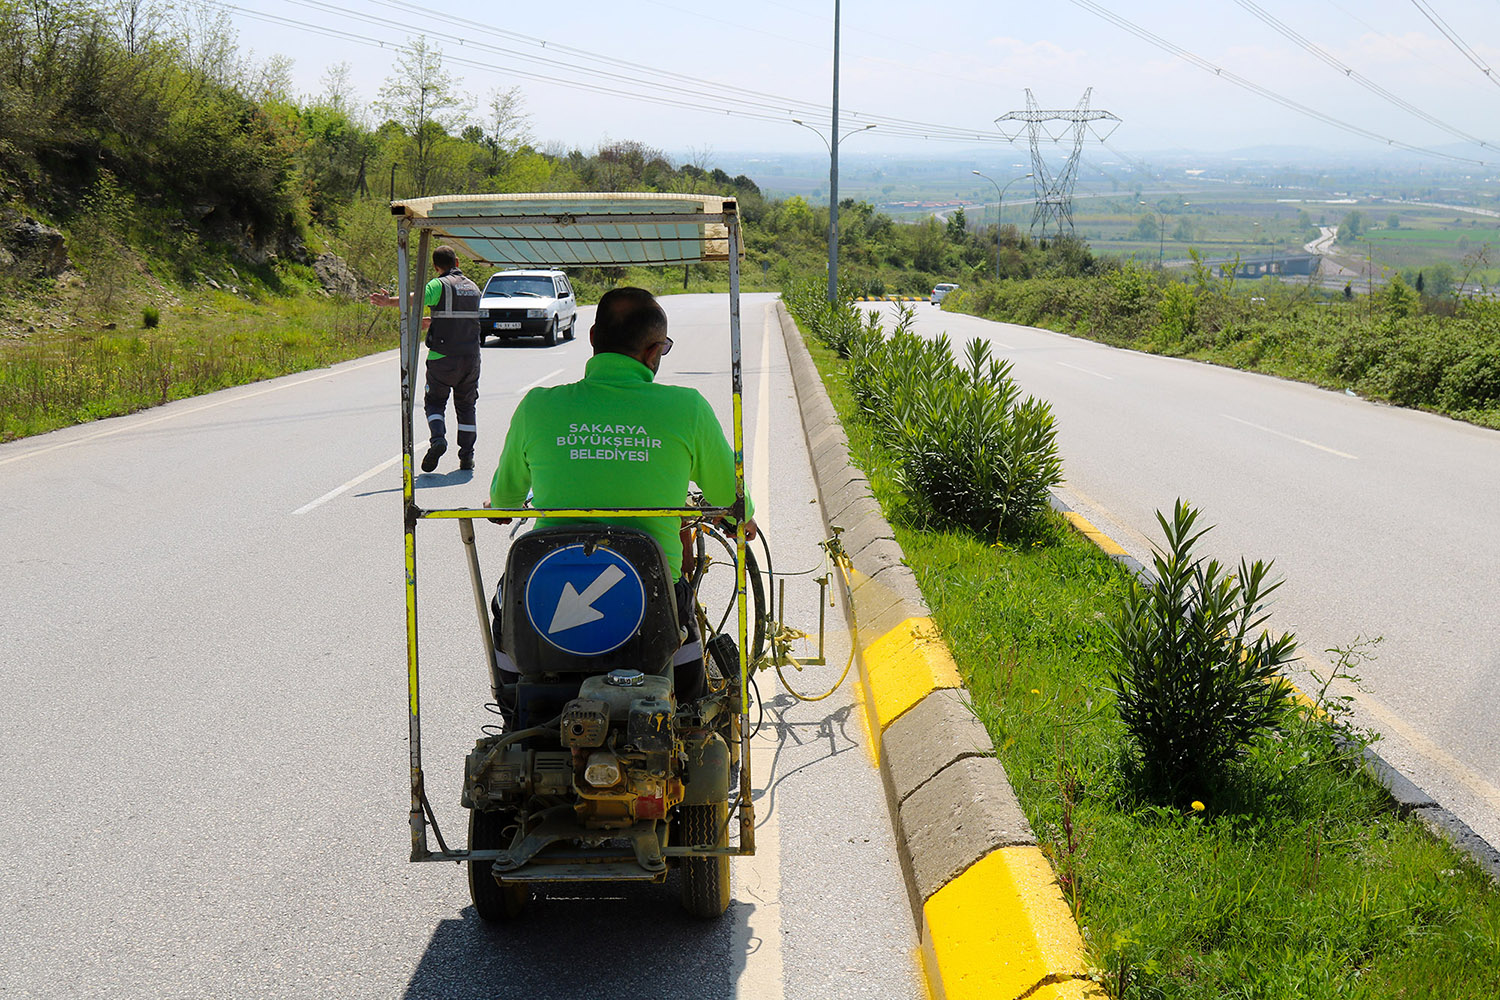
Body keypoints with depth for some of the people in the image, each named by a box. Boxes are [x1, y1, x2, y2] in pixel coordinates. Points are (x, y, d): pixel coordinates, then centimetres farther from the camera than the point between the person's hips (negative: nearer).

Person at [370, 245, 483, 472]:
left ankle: (437, 438, -14)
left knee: (434, 402, 10)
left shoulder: (440, 285, -7)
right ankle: (466, 455, 13)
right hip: (470, 358, 4)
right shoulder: (473, 288, 12)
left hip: (442, 357, -4)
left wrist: (389, 301, -32)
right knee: (466, 406, 13)